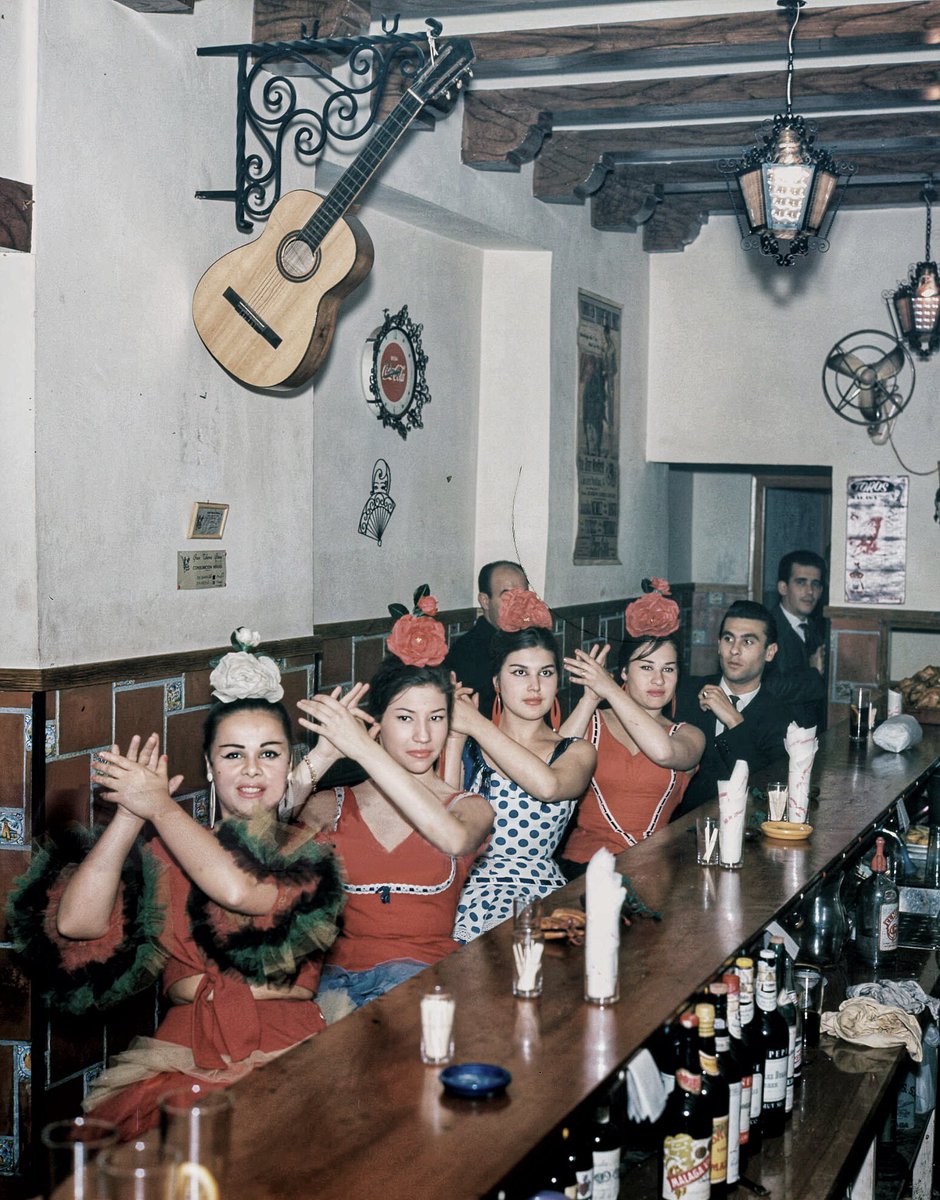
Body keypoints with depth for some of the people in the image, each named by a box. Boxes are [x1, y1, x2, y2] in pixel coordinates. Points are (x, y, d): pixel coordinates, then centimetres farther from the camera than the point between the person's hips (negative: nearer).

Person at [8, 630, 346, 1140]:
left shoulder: (312, 853, 6)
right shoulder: (169, 854, 13)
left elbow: (238, 890, -18)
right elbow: (75, 922, -2)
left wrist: (159, 806, -5)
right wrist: (130, 812, -4)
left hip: (287, 1054, -2)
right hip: (184, 1049, 2)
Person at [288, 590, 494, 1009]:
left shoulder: (470, 809, 9)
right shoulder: (330, 807, 13)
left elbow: (453, 838, -17)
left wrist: (361, 749, -20)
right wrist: (318, 759, -15)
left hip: (421, 973, 0)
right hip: (334, 969, 0)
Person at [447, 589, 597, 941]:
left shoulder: (576, 753, 11)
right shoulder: (467, 746, 12)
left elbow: (548, 786, -15)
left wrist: (476, 724, -9)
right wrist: (455, 739, -6)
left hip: (540, 898, 0)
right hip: (468, 895, 0)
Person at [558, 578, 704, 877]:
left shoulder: (688, 736, 13)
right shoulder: (591, 723, 14)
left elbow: (663, 751, -14)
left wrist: (610, 690, -9)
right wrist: (590, 699, -6)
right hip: (585, 863, -1)